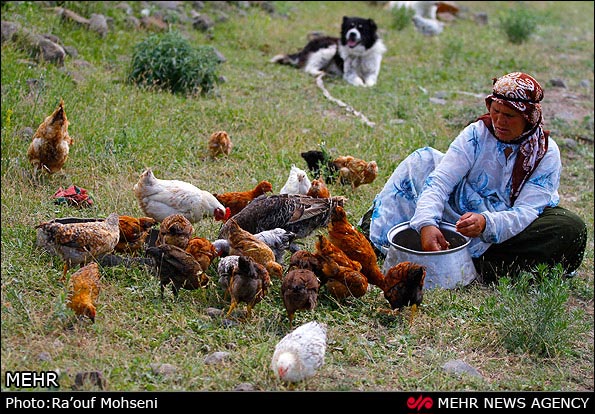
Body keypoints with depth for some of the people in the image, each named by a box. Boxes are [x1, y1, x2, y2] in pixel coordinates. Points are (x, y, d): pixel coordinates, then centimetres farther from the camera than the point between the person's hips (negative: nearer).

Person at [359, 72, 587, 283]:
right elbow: (440, 181, -22)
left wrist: (485, 223, -45)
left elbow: (526, 211, -25)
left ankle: (482, 267, -35)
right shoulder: (477, 133, -10)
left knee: (571, 228, -31)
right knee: (424, 161, -12)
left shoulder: (546, 153, -14)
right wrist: (427, 224, -40)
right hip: (463, 214, 1)